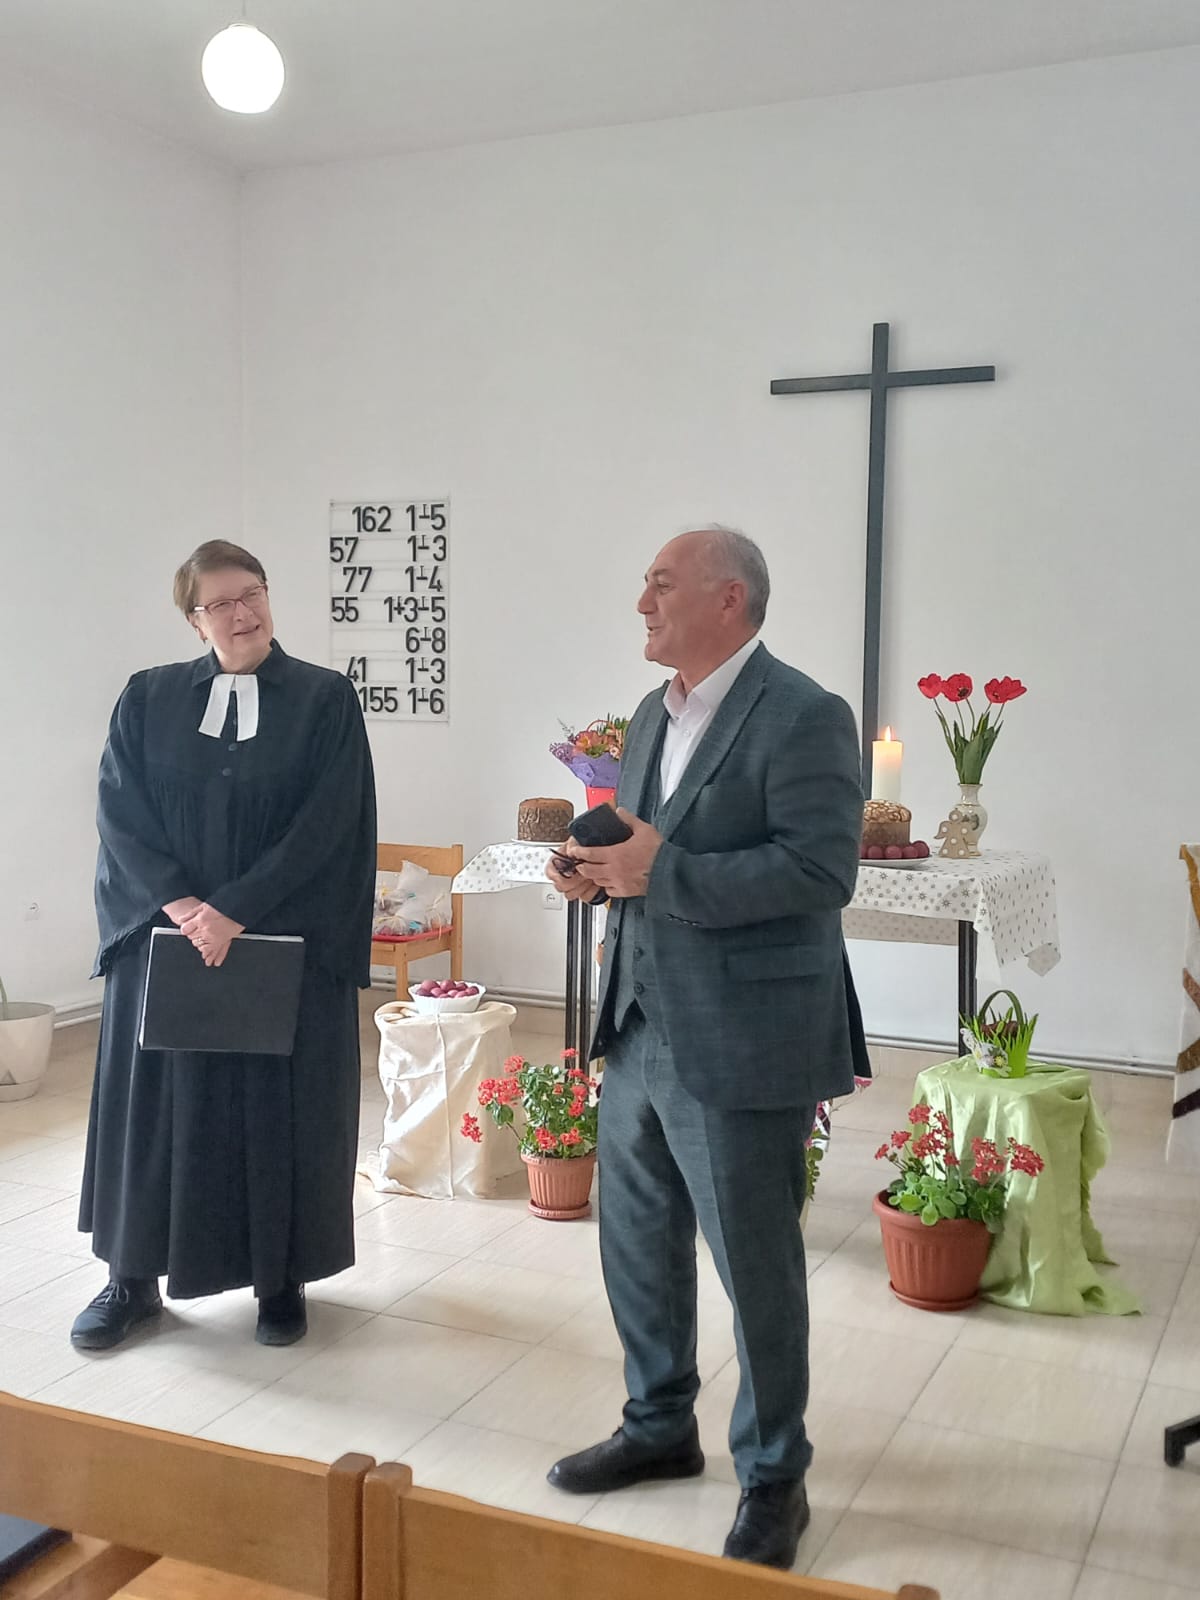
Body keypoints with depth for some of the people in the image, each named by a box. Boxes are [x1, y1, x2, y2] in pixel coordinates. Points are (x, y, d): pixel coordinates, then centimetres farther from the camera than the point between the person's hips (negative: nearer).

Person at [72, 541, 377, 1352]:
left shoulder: (326, 698, -2)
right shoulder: (148, 698, 6)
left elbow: (328, 823, -10)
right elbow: (120, 810, -2)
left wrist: (235, 909, -17)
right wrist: (180, 901, -16)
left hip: (286, 946, -2)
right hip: (167, 939, 2)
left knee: (280, 1107, 5)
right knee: (154, 1102, 8)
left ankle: (281, 1276, 21)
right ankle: (133, 1275, 23)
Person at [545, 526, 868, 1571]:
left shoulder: (804, 718, -14)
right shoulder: (654, 716, 13)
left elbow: (823, 869, -22)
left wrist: (660, 873, -24)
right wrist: (601, 874, 0)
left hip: (739, 1046, -8)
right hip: (641, 1029, 9)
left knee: (756, 1268, 5)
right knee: (635, 1240, 20)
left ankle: (773, 1480, 26)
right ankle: (661, 1427, 42)